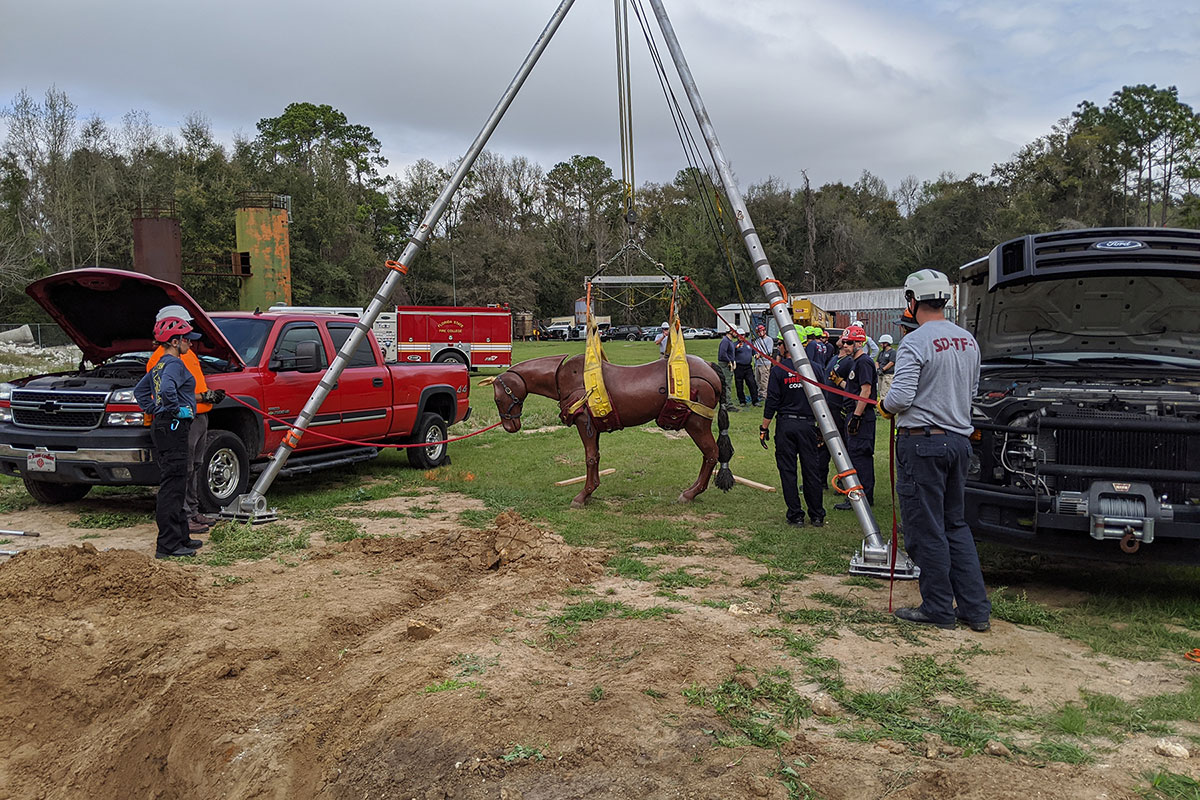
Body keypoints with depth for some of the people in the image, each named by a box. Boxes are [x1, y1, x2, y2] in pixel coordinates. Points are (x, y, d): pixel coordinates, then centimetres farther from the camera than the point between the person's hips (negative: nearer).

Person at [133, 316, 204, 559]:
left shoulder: (159, 366, 17)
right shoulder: (174, 363, -13)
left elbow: (140, 390, 28)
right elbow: (167, 389, -32)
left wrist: (153, 410, 21)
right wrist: (176, 410, -19)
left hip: (163, 428, 11)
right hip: (173, 428, -11)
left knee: (174, 486, 16)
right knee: (172, 487, -8)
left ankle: (181, 537, 24)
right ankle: (167, 546, -6)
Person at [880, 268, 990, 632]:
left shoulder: (915, 343, -15)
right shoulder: (968, 341, 10)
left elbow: (900, 397, -21)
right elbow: (971, 391, 18)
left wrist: (885, 406, 0)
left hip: (922, 442, -8)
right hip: (959, 439, 8)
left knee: (926, 529, 2)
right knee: (956, 525, 16)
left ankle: (939, 609, 10)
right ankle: (976, 609, 17)